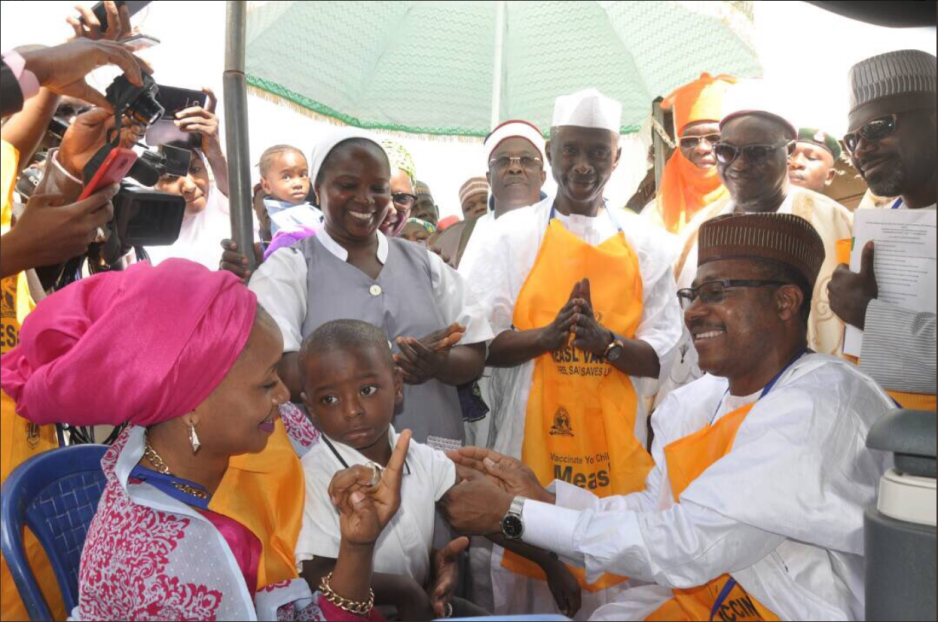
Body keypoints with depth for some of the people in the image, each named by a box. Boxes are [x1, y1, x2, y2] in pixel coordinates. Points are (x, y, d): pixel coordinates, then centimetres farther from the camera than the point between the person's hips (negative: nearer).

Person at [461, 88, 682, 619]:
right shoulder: (515, 233, 2)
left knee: (614, 569, 8)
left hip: (616, 442, 2)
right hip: (532, 435, -1)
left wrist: (604, 340, -16)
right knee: (526, 575, 6)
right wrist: (549, 335, -18)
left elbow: (661, 355, 2)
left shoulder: (645, 243, 6)